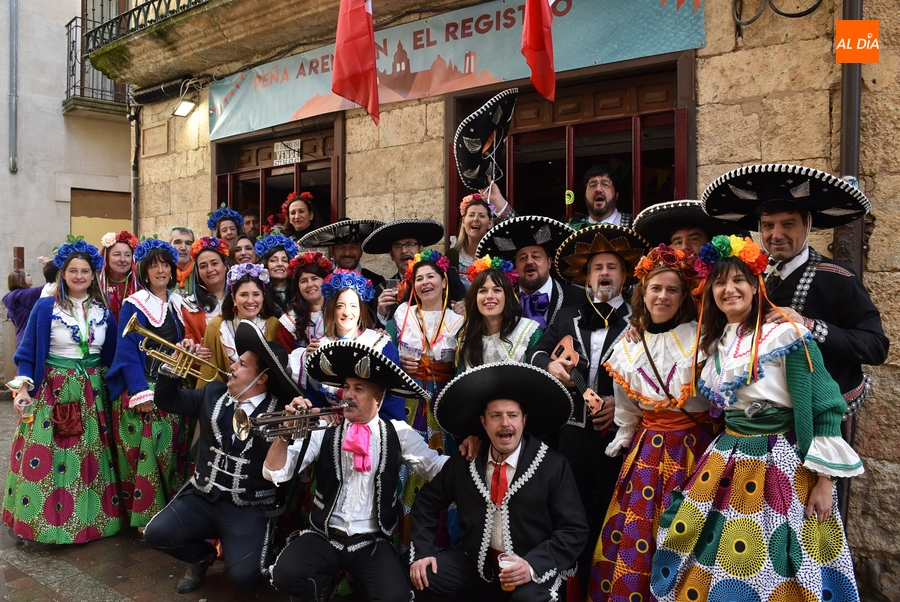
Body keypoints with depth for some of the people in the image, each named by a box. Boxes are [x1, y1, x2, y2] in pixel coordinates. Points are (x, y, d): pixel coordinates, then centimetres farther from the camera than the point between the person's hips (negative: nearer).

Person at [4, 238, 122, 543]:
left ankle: (90, 519, 20)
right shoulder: (45, 307, -4)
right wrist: (23, 388, -12)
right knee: (44, 460, -1)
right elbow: (27, 352, -3)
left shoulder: (103, 311, 6)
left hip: (92, 394, 3)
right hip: (52, 392, -3)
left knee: (91, 459, 8)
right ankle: (45, 521, 13)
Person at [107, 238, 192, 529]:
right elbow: (126, 351, -10)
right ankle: (143, 516, 6)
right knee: (144, 450, -6)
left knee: (173, 449, 7)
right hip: (140, 389, -5)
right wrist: (141, 392, -16)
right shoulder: (133, 305, -4)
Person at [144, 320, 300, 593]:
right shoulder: (213, 393, 3)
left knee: (244, 575, -21)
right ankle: (204, 554, 16)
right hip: (203, 497, 5)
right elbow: (167, 400, 12)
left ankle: (230, 548, 17)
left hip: (251, 508, -5)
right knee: (156, 532, -16)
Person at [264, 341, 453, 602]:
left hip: (373, 542, -1)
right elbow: (275, 474, -5)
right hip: (324, 537, 2)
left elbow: (437, 467, -7)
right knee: (285, 573, -25)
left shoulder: (398, 433, 1)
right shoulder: (324, 430, 0)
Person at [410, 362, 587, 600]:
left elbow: (575, 529, -11)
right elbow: (426, 502, 11)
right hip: (476, 563, 4)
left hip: (533, 569, -4)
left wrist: (534, 566, -24)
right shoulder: (463, 462, -1)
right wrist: (422, 552, -2)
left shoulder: (553, 466, -11)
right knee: (419, 578, -13)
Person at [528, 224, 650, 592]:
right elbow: (536, 353, 8)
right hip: (570, 435, 3)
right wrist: (550, 365, -13)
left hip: (617, 435, -3)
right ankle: (580, 588, 29)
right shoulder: (567, 318, 13)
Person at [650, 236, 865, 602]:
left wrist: (824, 479, -12)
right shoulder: (714, 342, 9)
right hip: (727, 460, 6)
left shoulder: (786, 335, -11)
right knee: (706, 565, 11)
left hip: (782, 465, -6)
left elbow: (823, 407, -12)